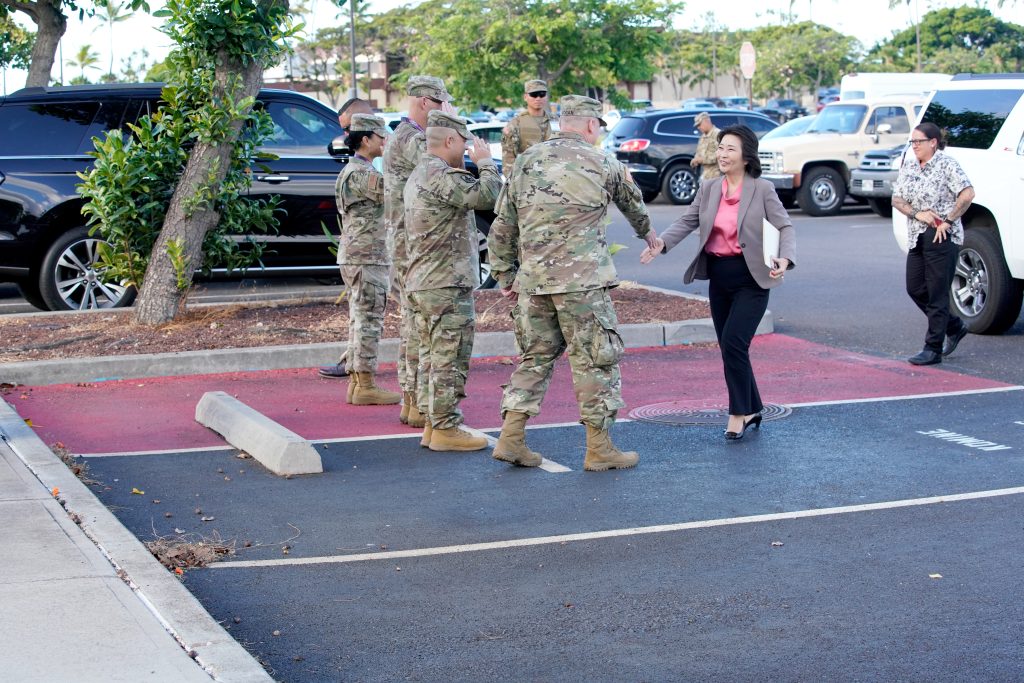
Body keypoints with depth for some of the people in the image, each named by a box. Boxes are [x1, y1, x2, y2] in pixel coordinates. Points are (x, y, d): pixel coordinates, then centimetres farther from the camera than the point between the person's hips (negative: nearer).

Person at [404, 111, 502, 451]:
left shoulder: (417, 177, 18)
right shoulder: (440, 176, -16)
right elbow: (486, 195, -24)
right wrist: (486, 161, -9)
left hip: (421, 283, 11)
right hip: (447, 285, -11)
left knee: (432, 356, 13)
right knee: (449, 359, -6)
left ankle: (432, 425, 17)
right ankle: (445, 429, -3)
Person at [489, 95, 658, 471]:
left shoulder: (525, 162, 9)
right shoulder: (602, 163, -1)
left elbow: (503, 225, 11)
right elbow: (632, 201, 19)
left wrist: (504, 273, 20)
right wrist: (647, 232, 39)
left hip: (532, 281, 5)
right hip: (582, 281, -5)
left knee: (535, 356, 15)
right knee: (596, 359, 4)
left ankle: (511, 438, 10)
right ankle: (599, 448, 8)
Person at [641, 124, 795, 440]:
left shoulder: (762, 189, -6)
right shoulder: (708, 190, 7)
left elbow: (785, 226, -7)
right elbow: (686, 222, 3)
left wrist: (784, 258, -25)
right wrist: (661, 242, -14)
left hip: (750, 278, -5)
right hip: (718, 277, 5)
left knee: (733, 343, -15)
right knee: (730, 348, 10)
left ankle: (739, 412, -3)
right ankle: (752, 410, 25)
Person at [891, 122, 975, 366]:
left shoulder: (946, 164, -8)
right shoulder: (909, 166, 11)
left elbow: (967, 194, -17)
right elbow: (896, 199, 7)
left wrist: (948, 221, -17)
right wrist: (917, 214, -10)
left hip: (942, 237, -7)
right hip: (917, 236, 7)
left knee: (937, 293, -5)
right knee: (915, 289, 8)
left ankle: (933, 349, 0)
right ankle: (954, 327, 28)